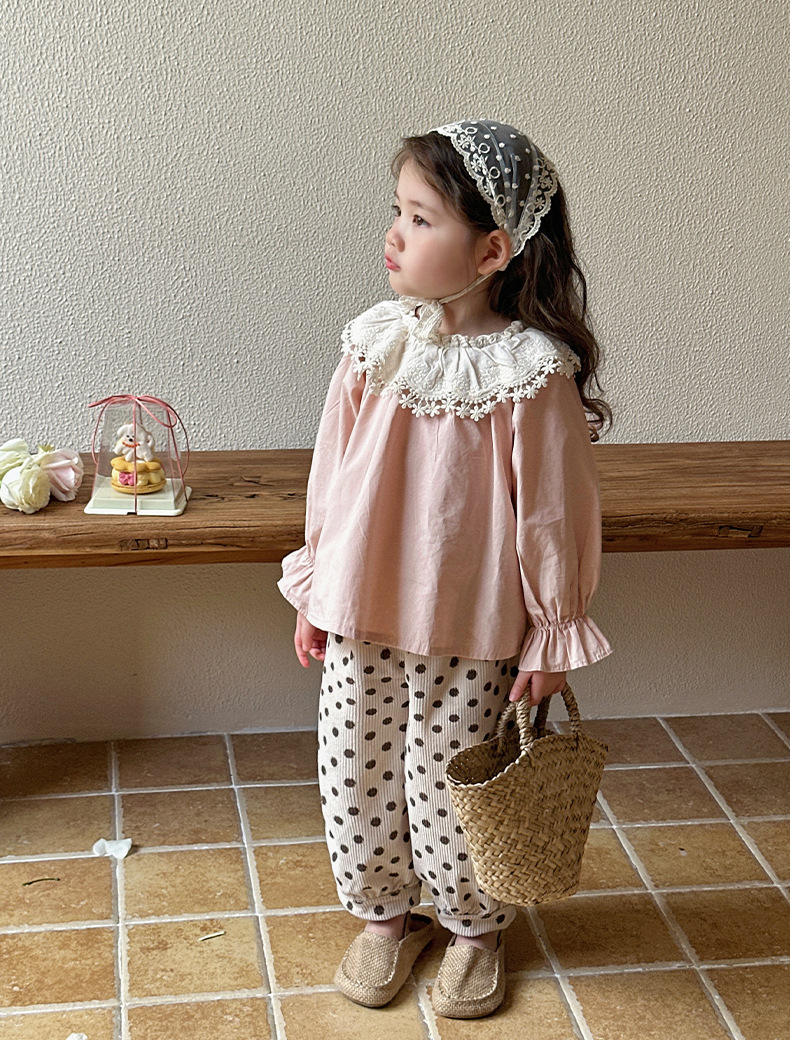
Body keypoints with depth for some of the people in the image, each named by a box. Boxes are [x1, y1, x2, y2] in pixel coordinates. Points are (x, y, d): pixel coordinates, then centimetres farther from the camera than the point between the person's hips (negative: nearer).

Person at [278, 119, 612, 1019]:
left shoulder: (533, 373, -18)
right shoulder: (375, 344, -5)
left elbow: (553, 515, -11)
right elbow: (333, 476, 4)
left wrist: (552, 640, -5)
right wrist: (315, 593, 10)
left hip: (472, 633, -4)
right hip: (362, 617, 4)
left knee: (451, 791, 11)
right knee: (355, 779, 14)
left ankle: (474, 929, 38)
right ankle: (385, 914, 40)